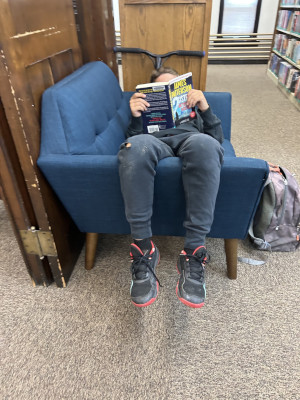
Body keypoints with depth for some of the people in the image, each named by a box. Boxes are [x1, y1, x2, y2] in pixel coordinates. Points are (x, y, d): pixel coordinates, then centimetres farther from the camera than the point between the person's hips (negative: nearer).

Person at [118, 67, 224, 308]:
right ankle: (144, 248, -33)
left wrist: (205, 109, 5)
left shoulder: (193, 109, 39)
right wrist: (135, 117, 1)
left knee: (203, 144, -39)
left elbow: (218, 140, 20)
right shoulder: (147, 109, 39)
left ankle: (194, 252, -38)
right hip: (155, 143, 0)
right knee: (135, 147, -38)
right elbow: (133, 140, 19)